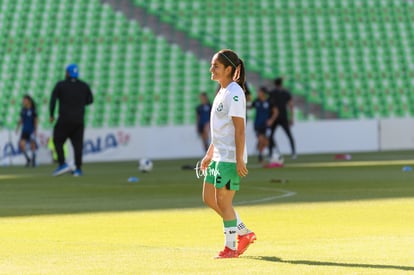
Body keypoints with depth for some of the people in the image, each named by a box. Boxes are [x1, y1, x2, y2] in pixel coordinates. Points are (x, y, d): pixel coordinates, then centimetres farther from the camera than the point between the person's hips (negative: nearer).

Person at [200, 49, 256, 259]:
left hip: (230, 158, -10)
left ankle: (230, 247, 6)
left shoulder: (234, 93, -14)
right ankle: (244, 233, 21)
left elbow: (239, 129, -19)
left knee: (223, 202, -5)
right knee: (209, 199, 12)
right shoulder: (222, 92, 15)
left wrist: (239, 160, -22)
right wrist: (209, 154, 23)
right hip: (218, 157, 10)